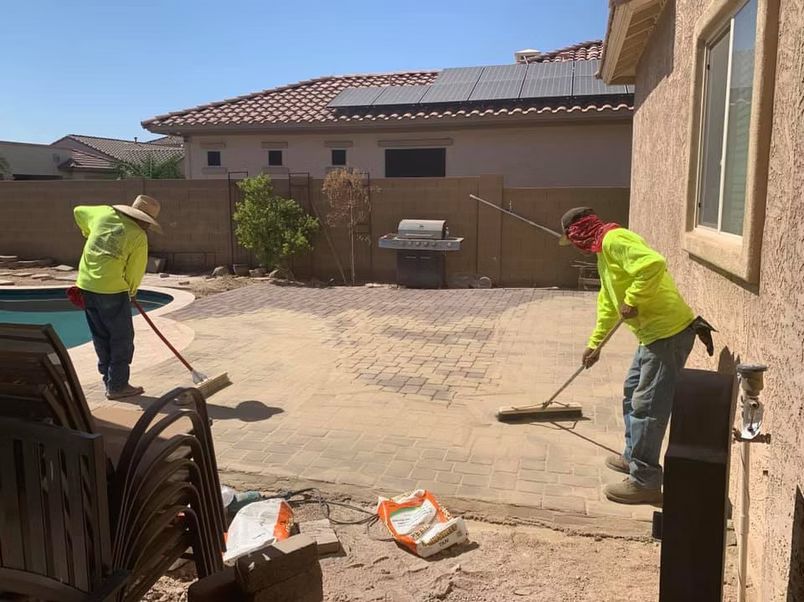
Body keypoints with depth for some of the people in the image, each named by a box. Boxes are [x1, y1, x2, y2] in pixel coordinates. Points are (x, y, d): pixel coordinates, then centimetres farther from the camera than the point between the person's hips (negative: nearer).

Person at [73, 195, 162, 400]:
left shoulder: (105, 213, 7)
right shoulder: (138, 237, -8)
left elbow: (78, 211, 25)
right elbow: (135, 271, -3)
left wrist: (90, 234, 38)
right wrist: (131, 291, 15)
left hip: (86, 285, 7)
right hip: (112, 289, -7)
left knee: (101, 338, 15)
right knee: (122, 339, 5)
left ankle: (110, 382, 24)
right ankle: (118, 386, 9)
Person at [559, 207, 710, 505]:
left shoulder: (614, 239, -14)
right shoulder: (604, 251, 19)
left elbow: (654, 264, -32)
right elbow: (608, 303, 27)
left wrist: (632, 301, -22)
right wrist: (594, 343, 30)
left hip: (668, 332, -11)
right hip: (653, 332, 11)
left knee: (647, 406, -5)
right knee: (632, 393, 22)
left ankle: (645, 482, 5)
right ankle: (633, 457, 36)